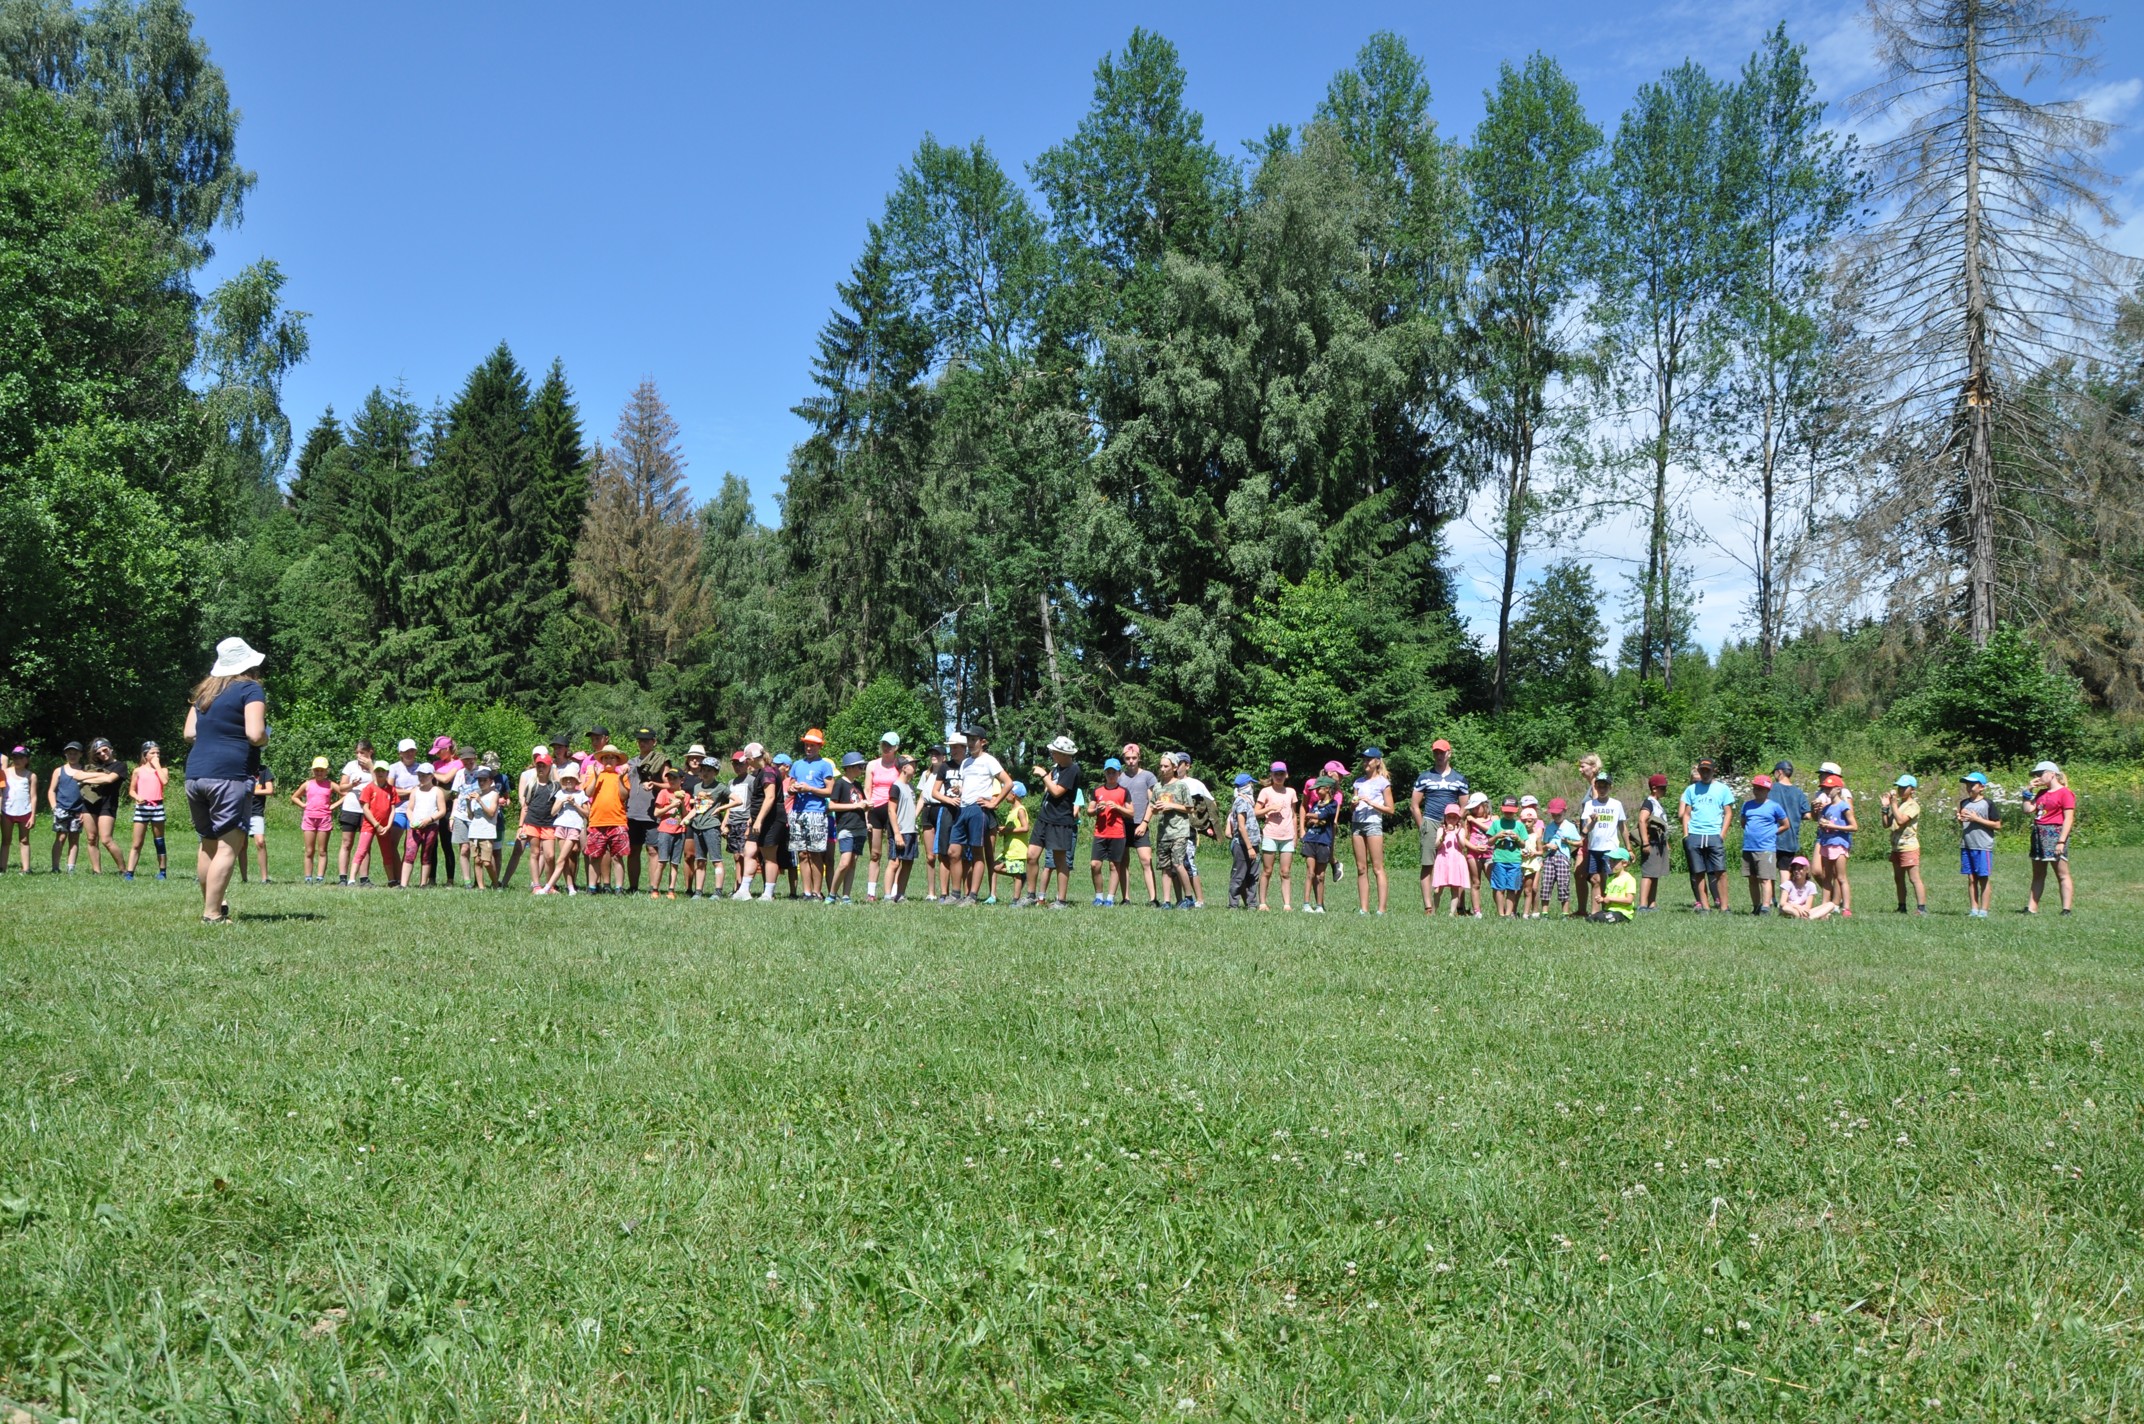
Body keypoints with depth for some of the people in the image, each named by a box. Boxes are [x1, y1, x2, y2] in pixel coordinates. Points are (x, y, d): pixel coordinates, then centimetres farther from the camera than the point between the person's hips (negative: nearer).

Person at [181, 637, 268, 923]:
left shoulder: (205, 690, 18)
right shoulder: (250, 689, -3)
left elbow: (189, 733, 17)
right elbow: (255, 735, -13)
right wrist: (266, 737, 7)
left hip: (195, 774, 8)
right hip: (230, 774, -7)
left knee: (209, 843, 18)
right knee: (229, 846, -6)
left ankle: (210, 906, 27)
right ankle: (212, 914, -10)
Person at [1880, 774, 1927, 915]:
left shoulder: (1913, 805, -8)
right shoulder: (1897, 804, 16)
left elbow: (1900, 820, -23)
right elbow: (1886, 824, 12)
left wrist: (1893, 803, -19)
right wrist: (1885, 807, 3)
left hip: (1909, 847, -9)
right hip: (1896, 847, 9)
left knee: (1914, 879, -11)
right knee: (1898, 879, 12)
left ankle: (1921, 908, -12)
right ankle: (1902, 907, 19)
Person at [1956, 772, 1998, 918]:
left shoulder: (1988, 803, -4)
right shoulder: (1964, 803, 13)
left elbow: (1997, 825, -6)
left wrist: (1977, 819, -13)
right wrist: (1960, 819, 0)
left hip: (1983, 847, -5)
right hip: (1966, 845, 5)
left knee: (1984, 878, -1)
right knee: (1971, 878, 6)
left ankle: (1983, 911, 2)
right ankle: (1973, 910, 10)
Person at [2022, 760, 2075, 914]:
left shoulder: (2065, 793, -7)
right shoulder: (2041, 793, 17)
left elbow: (2068, 819, -12)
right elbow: (2028, 809, 10)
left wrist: (2061, 841, -18)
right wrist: (2028, 791, 10)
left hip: (2055, 834, -8)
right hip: (2039, 835, 8)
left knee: (2062, 874, -5)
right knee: (2038, 874, 10)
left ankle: (2066, 910, -5)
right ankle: (2032, 908, 12)